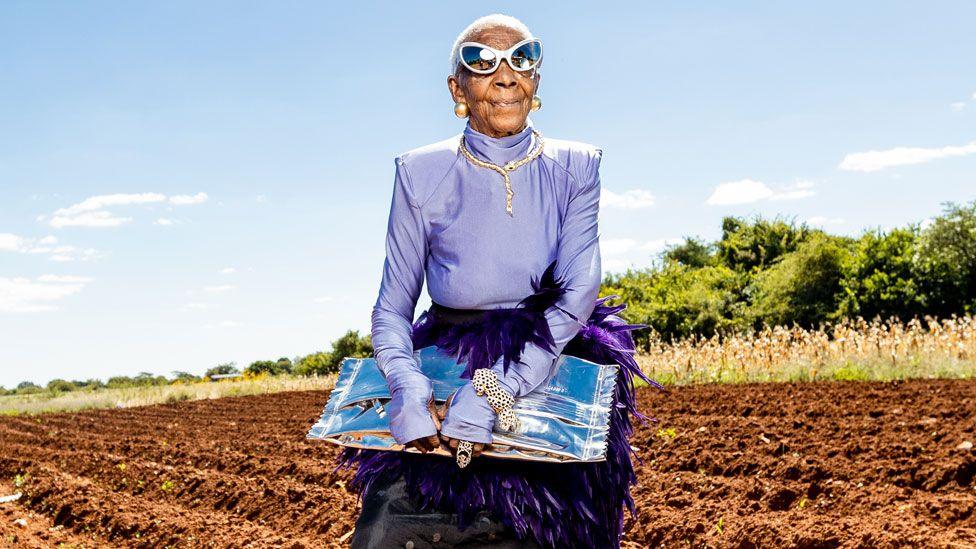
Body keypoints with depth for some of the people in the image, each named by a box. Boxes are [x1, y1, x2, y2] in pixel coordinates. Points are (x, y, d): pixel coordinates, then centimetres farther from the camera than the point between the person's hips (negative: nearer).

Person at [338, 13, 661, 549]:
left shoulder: (575, 168, 1)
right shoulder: (421, 173, 0)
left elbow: (579, 292, -10)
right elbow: (392, 308, 1)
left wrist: (498, 389, -22)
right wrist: (405, 382, -20)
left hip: (549, 370, 0)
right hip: (445, 367, 0)